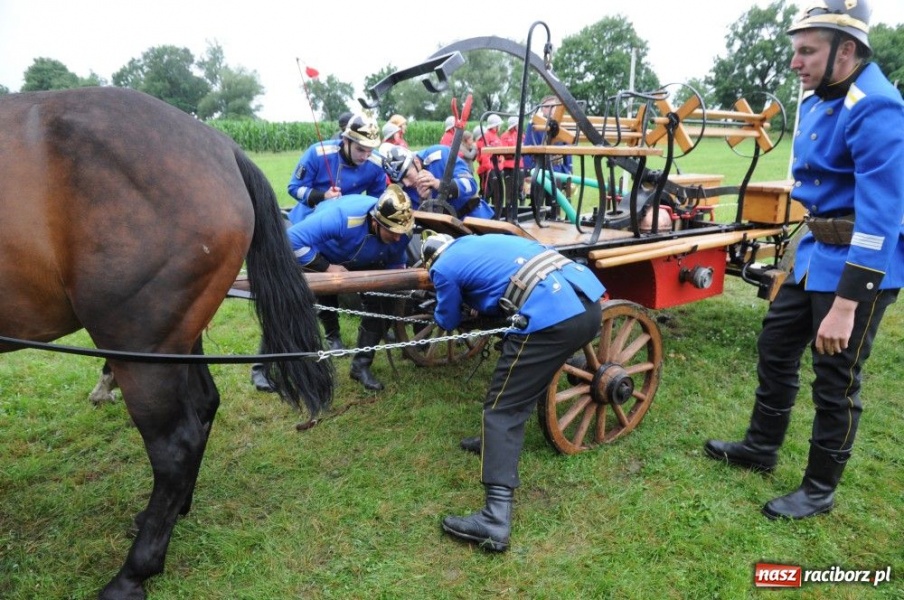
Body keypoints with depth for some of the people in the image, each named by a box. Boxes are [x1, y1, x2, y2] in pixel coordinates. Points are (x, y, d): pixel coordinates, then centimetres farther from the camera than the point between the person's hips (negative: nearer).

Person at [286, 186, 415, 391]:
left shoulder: (402, 230, -29)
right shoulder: (342, 217, -47)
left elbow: (396, 261, -6)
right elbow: (293, 238, -44)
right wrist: (326, 267, -41)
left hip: (363, 262, 4)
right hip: (320, 255, -4)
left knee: (382, 304, -9)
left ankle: (361, 365, 8)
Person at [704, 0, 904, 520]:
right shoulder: (818, 100, 7)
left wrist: (846, 303, -29)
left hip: (862, 261, -9)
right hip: (817, 251, 9)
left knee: (836, 378, 3)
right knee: (776, 346, 16)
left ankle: (820, 489, 22)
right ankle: (761, 447, 35)